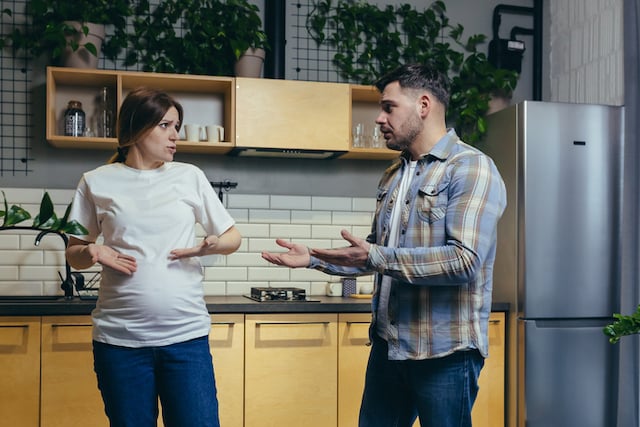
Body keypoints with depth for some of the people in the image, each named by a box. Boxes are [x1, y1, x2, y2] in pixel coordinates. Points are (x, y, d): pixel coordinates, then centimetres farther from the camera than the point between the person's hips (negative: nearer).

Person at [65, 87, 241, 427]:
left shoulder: (190, 176, 6)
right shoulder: (97, 182, 4)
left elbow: (232, 236, 11)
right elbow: (73, 253, 11)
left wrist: (213, 246, -11)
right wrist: (92, 253, -12)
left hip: (187, 334, 1)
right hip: (119, 338, 0)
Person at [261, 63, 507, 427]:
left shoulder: (471, 168, -11)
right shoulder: (393, 176, 14)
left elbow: (464, 260, -23)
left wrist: (376, 257, -23)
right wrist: (313, 258, 8)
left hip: (445, 353, -7)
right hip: (388, 346, 7)